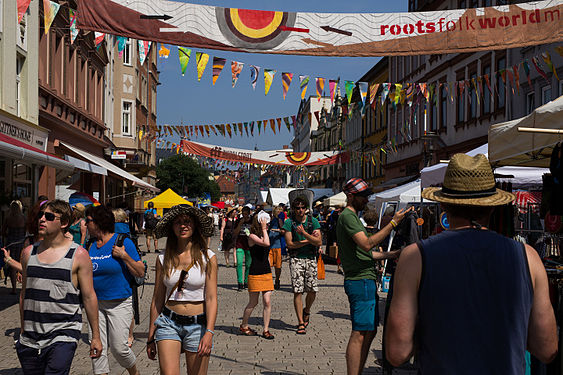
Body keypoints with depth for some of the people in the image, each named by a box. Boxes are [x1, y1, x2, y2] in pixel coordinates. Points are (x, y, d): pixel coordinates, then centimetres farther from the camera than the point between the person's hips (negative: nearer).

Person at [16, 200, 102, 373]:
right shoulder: (28, 253, 8)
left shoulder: (78, 255, -4)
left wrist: (95, 336, 1)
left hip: (63, 335, -4)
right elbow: (24, 294, 18)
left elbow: (89, 297, -1)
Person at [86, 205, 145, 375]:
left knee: (119, 347, -4)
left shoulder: (123, 242, -7)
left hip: (120, 303, -5)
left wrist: (124, 256, -17)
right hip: (96, 303, 5)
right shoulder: (90, 245, 6)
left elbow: (140, 273, -8)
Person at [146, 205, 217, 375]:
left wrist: (209, 333, -18)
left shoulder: (207, 257, -2)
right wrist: (151, 337, 10)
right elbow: (157, 300, 9)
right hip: (168, 322, 1)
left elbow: (211, 298, -6)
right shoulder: (163, 259, 4)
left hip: (198, 324, -1)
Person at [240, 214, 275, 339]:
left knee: (267, 302, 0)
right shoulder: (252, 237, -9)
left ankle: (266, 330, 6)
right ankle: (244, 326, 24)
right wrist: (263, 229, -17)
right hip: (255, 274, -6)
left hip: (267, 273, 6)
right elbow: (266, 244, -27)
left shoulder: (264, 236, 13)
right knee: (253, 303, 4)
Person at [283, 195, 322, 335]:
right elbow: (290, 244, -7)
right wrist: (309, 240, -8)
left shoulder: (313, 221, 3)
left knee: (312, 291, -1)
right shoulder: (289, 222, -1)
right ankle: (301, 323, 1)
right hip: (296, 259, -2)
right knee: (298, 291, -5)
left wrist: (304, 233, -18)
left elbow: (319, 242, -6)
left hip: (311, 258, 2)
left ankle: (306, 311, 31)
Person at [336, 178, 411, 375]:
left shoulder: (353, 217, 23)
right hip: (360, 281, -11)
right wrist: (393, 223, -22)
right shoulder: (347, 216, -10)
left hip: (366, 281, 11)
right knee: (360, 334, -10)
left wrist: (393, 254, 16)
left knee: (370, 331, 13)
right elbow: (367, 244, -24)